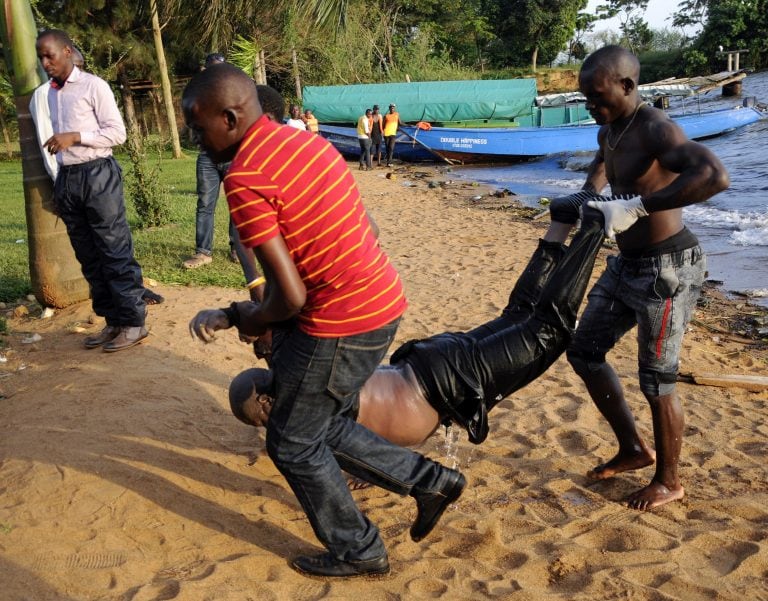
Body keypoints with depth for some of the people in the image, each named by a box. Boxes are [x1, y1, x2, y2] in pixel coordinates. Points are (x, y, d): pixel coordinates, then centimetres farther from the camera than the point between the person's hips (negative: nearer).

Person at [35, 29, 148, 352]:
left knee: (115, 252, -4)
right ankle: (112, 321, 18)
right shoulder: (50, 93, 14)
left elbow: (118, 132, -8)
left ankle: (133, 322, 3)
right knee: (89, 257, 9)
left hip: (97, 175, -7)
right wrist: (59, 186, 16)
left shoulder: (93, 86, -5)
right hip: (67, 179, 7)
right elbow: (60, 141, 18)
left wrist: (75, 137, -16)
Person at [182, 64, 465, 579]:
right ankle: (430, 482, 28)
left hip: (341, 324, -9)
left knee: (293, 445, 12)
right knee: (324, 425, 24)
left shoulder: (244, 178, -19)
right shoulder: (308, 141, 8)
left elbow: (290, 297, -21)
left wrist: (241, 318, 2)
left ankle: (358, 553, 28)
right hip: (383, 301, 9)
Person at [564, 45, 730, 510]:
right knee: (584, 351, 14)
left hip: (668, 268, -9)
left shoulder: (657, 130, -22)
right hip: (627, 265, 10)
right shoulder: (610, 130, 6)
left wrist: (637, 207, -41)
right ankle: (634, 449, 30)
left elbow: (716, 176, -40)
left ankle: (669, 482, 24)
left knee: (657, 380, 1)